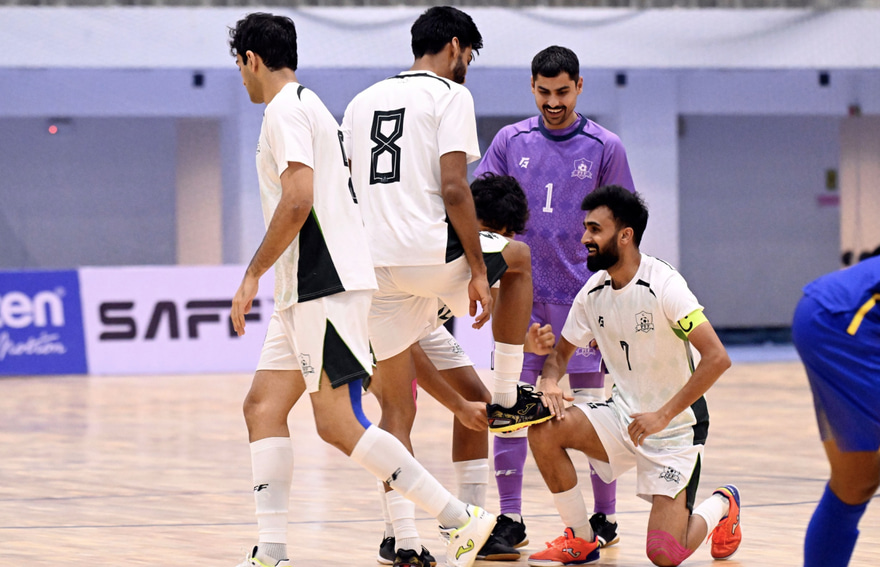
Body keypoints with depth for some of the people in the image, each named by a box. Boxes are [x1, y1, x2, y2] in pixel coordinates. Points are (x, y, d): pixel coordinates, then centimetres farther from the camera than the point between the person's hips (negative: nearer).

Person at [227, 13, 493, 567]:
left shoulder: (286, 110, -9)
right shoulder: (314, 107, 22)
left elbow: (298, 201, -21)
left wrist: (253, 275, -15)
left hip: (326, 286, -11)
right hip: (308, 290, 11)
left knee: (337, 423, -12)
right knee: (263, 406, 6)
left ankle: (461, 520, -11)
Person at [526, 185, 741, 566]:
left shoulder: (663, 285, -21)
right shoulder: (592, 292, -1)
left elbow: (716, 358, -27)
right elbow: (562, 352, 13)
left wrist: (664, 416, -28)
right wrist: (549, 383, -11)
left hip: (675, 428, -6)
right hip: (622, 417, 6)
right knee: (544, 430, -21)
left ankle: (721, 507, 19)